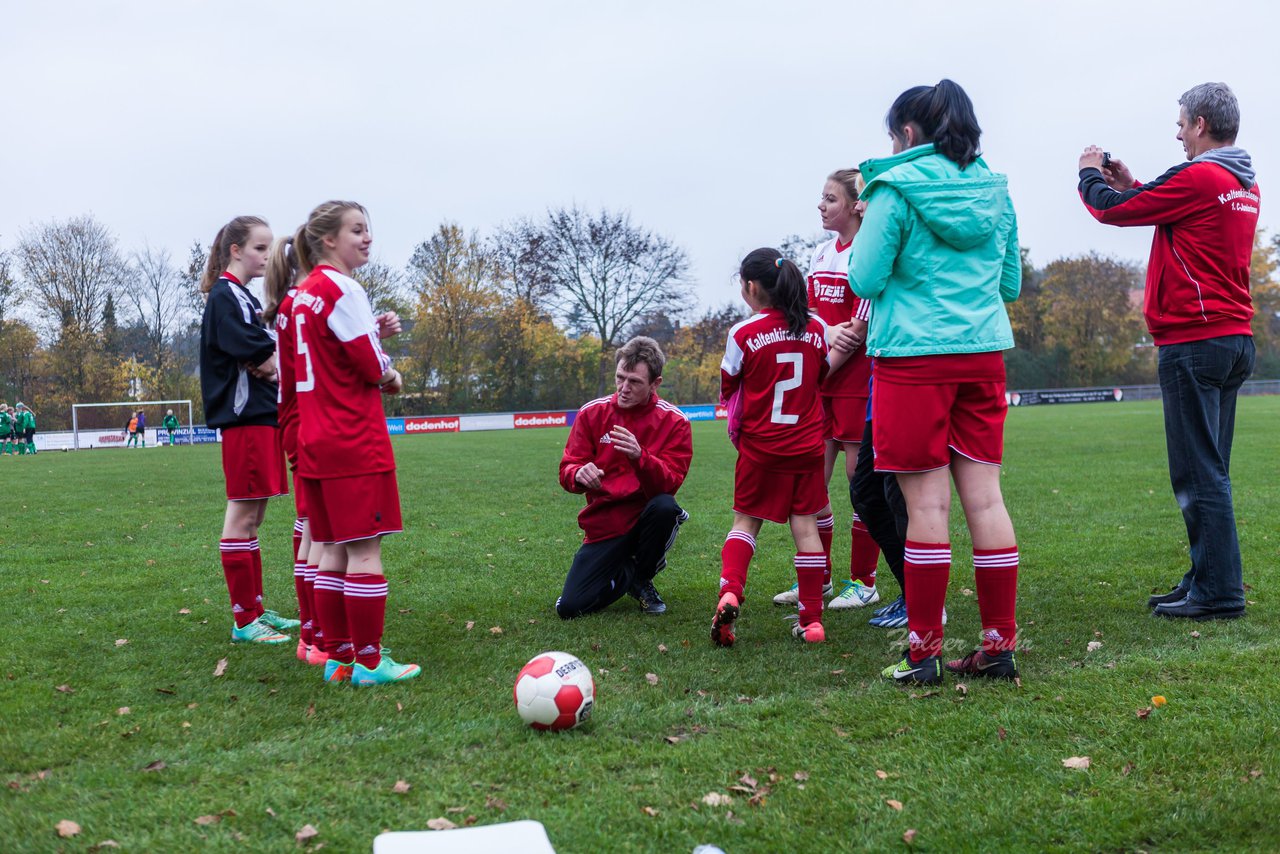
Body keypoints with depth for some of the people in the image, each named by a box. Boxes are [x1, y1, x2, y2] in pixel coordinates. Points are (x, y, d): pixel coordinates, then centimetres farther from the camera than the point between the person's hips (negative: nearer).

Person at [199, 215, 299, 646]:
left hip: (260, 416, 10)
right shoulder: (224, 296, -10)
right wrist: (277, 363, -2)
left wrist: (268, 363, -6)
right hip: (244, 418, -10)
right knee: (242, 513, -5)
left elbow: (264, 353, 15)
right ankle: (244, 621, 0)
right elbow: (257, 355, -21)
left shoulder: (243, 298, 20)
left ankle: (256, 609, 21)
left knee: (252, 515, 13)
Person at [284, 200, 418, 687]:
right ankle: (369, 662, 1)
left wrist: (373, 332, 8)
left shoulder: (300, 296, 15)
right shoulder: (342, 289, -11)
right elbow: (373, 367, -13)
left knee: (332, 550, 12)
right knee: (365, 550, -4)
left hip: (315, 441, 9)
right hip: (355, 441, -9)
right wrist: (390, 376, 6)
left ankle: (338, 657, 17)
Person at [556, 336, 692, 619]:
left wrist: (639, 457, -37)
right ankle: (629, 572, 19)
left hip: (645, 517, -1)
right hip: (604, 525, 2)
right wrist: (579, 474, -29)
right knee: (569, 607, -13)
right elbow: (567, 470, -3)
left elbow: (669, 484, -17)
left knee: (665, 507, -38)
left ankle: (642, 578, -5)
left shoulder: (674, 421, -7)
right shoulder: (592, 413, -1)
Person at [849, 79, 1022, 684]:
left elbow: (865, 280, -7)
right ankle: (1000, 644, 10)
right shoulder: (994, 191, 13)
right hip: (983, 355, 6)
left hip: (915, 356, -6)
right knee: (984, 496, 6)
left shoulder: (897, 188, -6)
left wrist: (860, 243, 12)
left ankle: (924, 652, 3)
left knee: (927, 502, -3)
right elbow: (1011, 284, 18)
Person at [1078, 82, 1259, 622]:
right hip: (1235, 339, 9)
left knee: (1199, 473, -6)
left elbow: (1113, 211, -7)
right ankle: (1208, 579, 20)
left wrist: (1091, 175, 13)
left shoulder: (1197, 177, -14)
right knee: (1208, 471, 14)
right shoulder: (1245, 186, 14)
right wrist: (1129, 185, 23)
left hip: (1194, 342, -9)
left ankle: (1218, 592, -4)